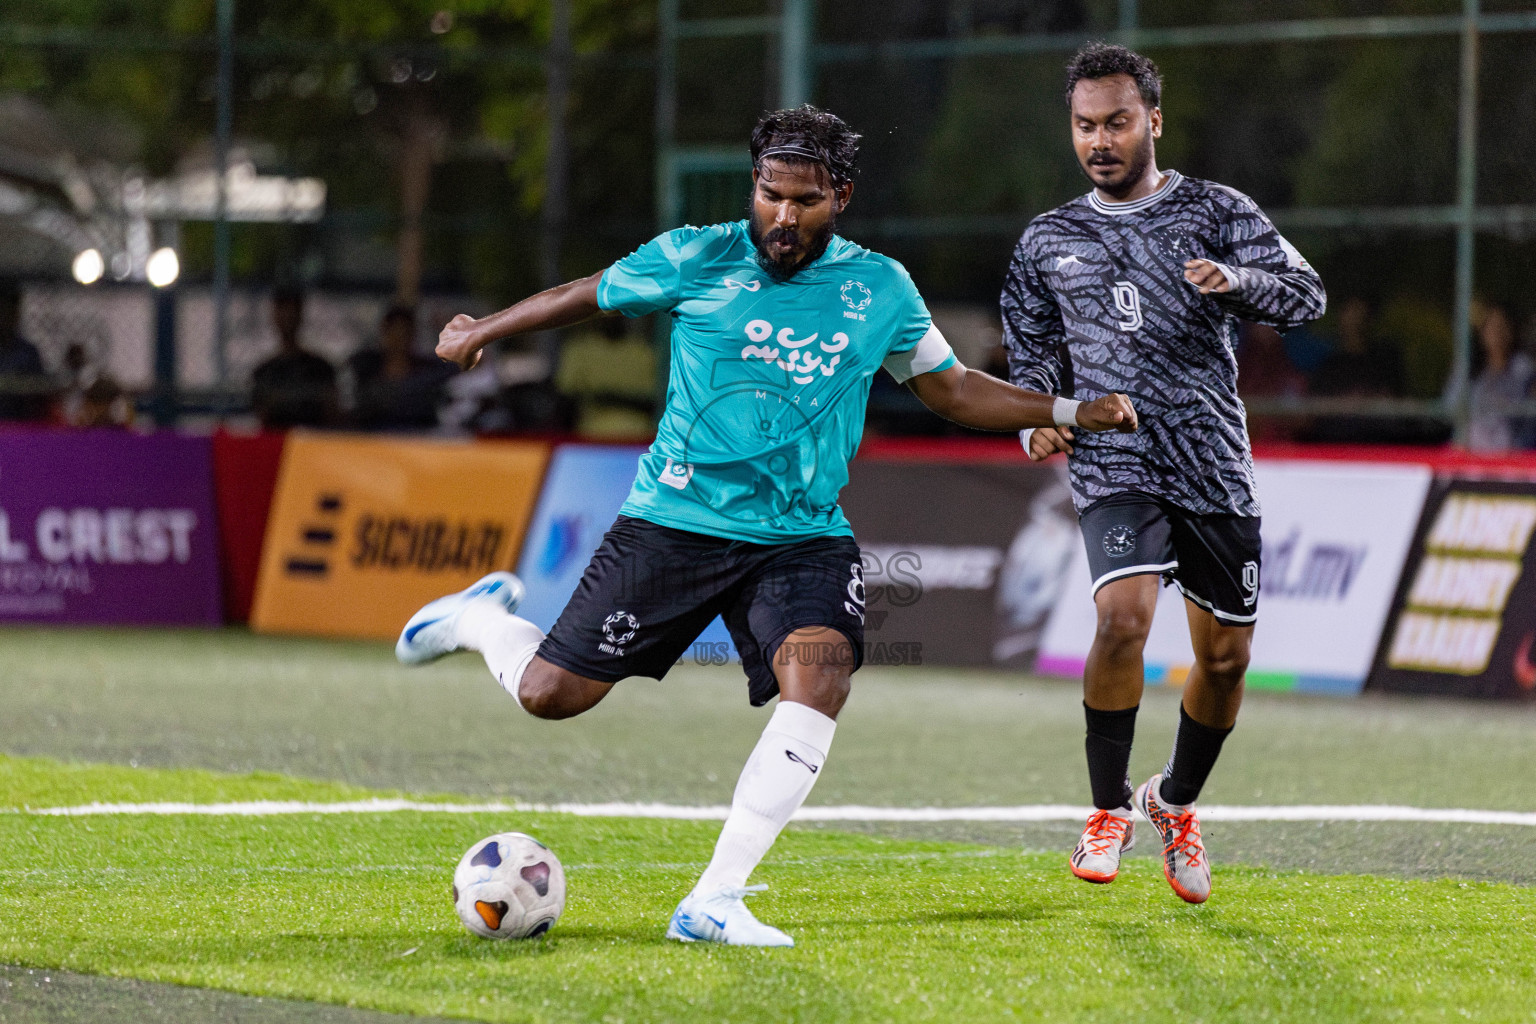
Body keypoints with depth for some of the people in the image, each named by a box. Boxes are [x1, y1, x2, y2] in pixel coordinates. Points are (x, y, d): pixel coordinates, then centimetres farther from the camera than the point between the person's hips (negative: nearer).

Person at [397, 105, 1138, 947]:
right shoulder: (693, 261, -4)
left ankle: (714, 901, -24)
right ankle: (482, 618, 36)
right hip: (675, 521, -1)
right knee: (551, 694, -2)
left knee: (819, 675, -27)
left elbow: (951, 389, 17)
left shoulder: (880, 289, 4)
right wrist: (481, 331, 25)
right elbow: (587, 296, 13)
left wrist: (1070, 413, 8)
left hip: (804, 537, 2)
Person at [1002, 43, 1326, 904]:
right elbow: (1034, 351, 22)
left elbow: (1306, 294, -4)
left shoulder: (1218, 212, 6)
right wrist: (1039, 416, 2)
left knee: (1226, 655, 5)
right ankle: (1110, 809, -7)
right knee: (1124, 616, -24)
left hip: (1216, 467, 1)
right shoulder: (1048, 243, 12)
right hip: (1114, 462, -1)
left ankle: (1177, 802, 31)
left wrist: (1235, 281, -24)